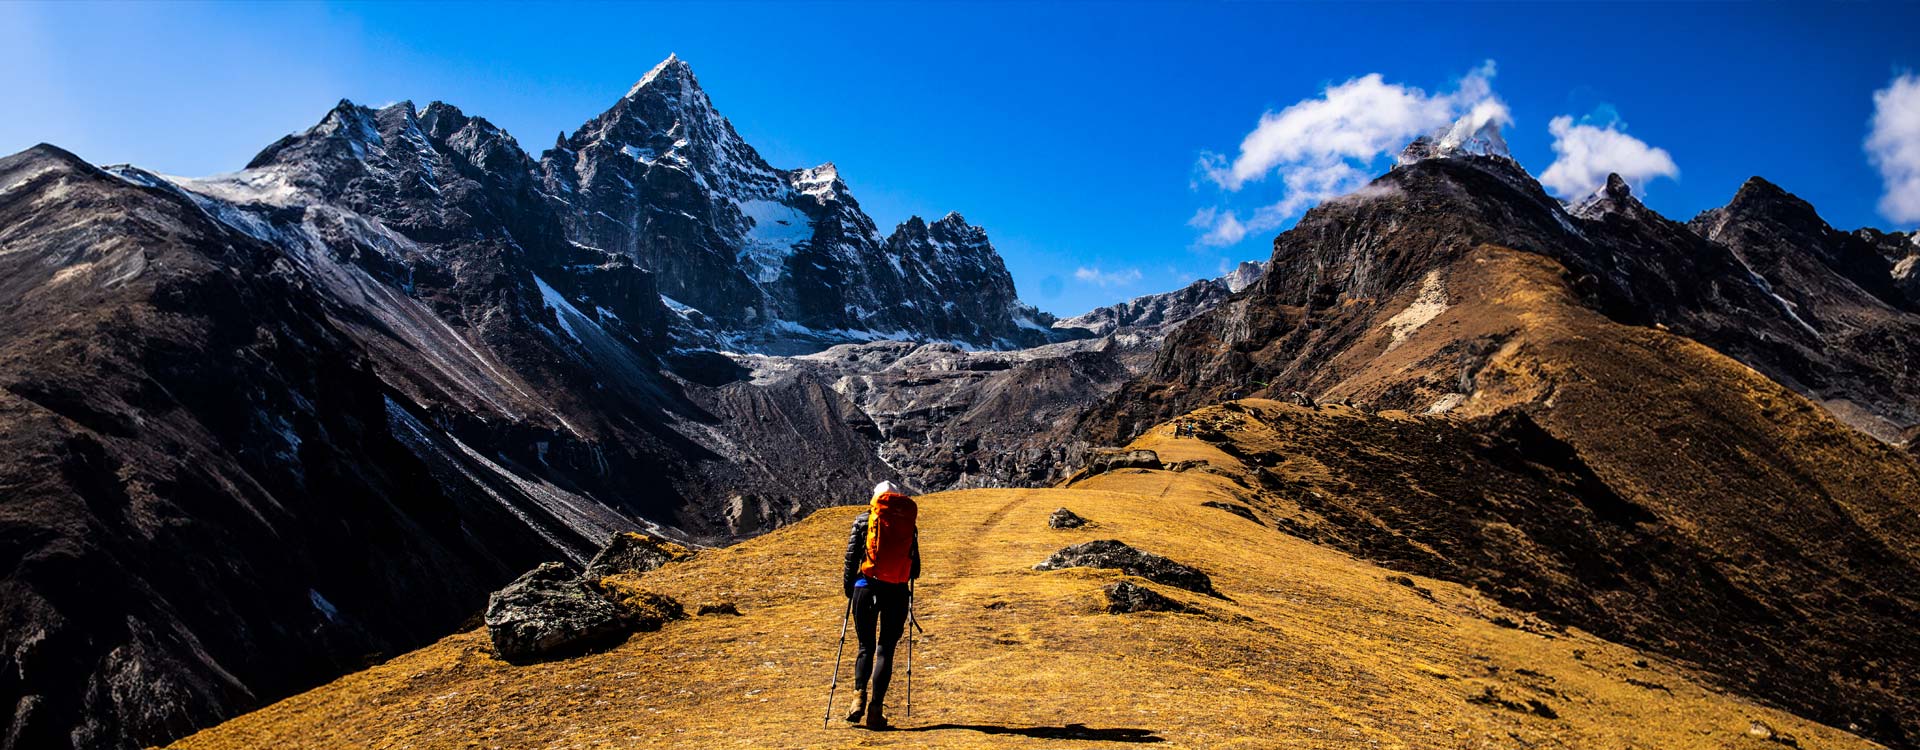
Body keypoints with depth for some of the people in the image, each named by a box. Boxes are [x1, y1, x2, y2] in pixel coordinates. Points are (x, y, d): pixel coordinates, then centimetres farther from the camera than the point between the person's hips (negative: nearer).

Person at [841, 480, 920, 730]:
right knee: (886, 650, 6)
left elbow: (851, 556, 2)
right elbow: (915, 567, 9)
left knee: (866, 647, 13)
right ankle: (876, 707, -3)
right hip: (897, 591, 0)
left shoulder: (864, 520, 6)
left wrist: (849, 589, 12)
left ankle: (860, 696, -7)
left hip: (867, 587, 0)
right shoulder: (909, 523, 9)